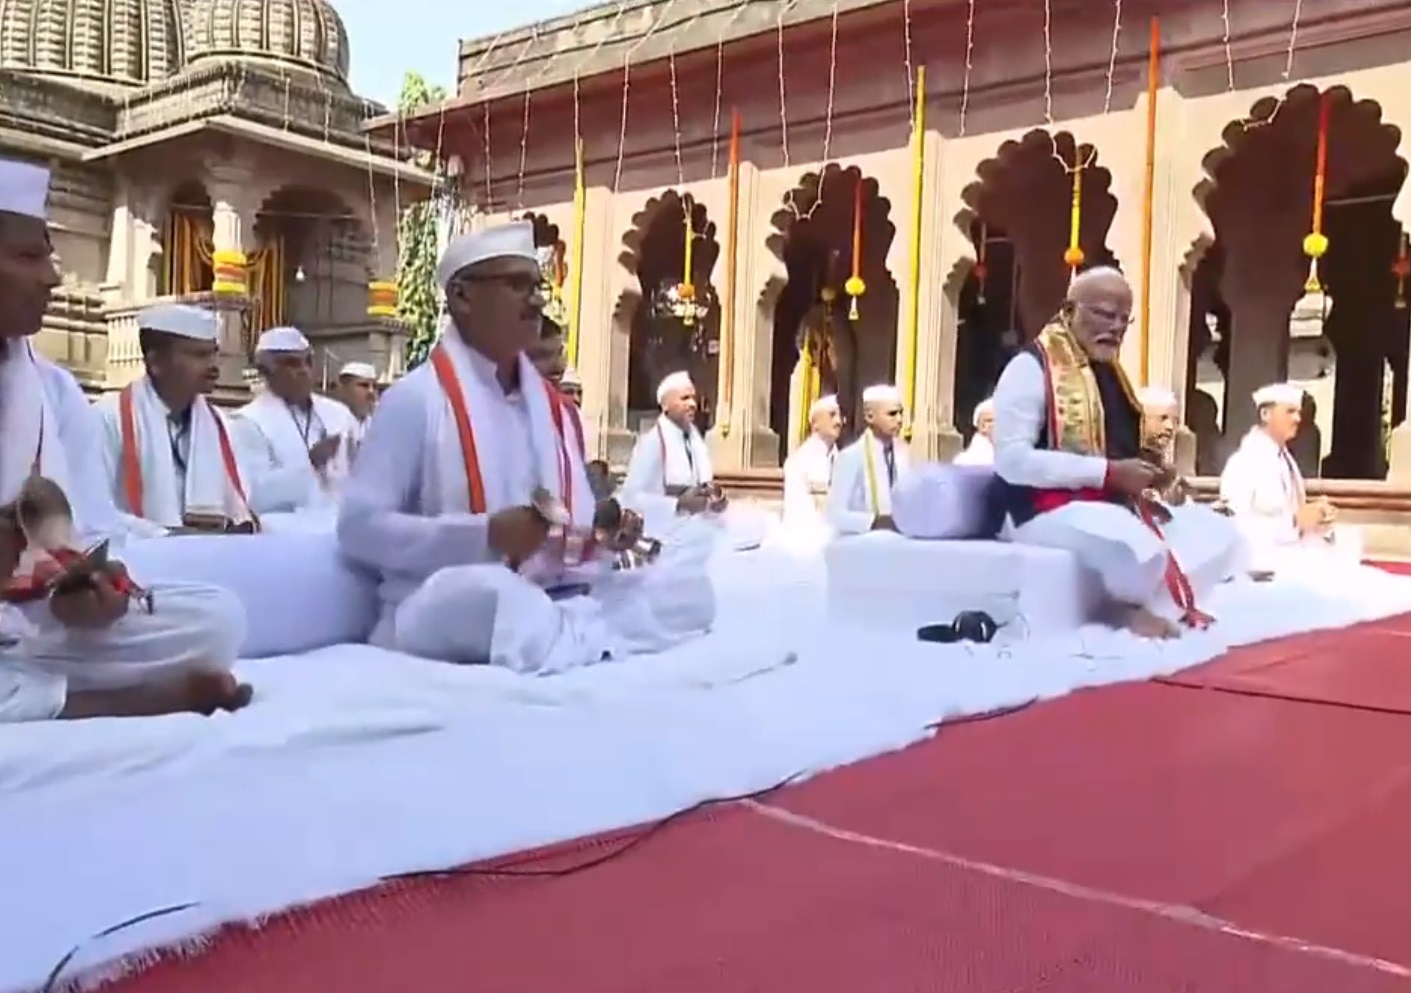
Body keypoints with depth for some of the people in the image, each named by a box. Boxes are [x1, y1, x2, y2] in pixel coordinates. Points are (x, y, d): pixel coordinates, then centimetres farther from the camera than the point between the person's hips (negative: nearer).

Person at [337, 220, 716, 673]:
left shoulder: (555, 407, 13)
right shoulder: (416, 398, -6)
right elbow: (358, 527, -12)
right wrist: (486, 535, -20)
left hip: (549, 603, 6)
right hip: (443, 610, -5)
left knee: (689, 585, -8)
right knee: (489, 591, -39)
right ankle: (595, 638, -17)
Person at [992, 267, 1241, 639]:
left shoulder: (1109, 371, 15)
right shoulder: (1031, 367, -10)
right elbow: (1012, 460, -20)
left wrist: (1146, 478, 4)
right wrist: (1108, 472, -20)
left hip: (1115, 505, 9)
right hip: (1051, 510, -9)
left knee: (1219, 535, 1)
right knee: (1140, 547, -34)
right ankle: (1128, 607, -1)